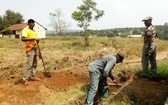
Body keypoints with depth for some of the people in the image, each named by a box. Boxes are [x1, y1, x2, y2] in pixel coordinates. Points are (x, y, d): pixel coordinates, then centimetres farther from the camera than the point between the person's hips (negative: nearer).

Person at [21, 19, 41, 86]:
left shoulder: (34, 31, 16)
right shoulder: (26, 30, -9)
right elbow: (23, 39, -24)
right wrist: (32, 38, -29)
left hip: (35, 49, 8)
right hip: (30, 49, -8)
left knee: (34, 64, 13)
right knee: (29, 64, -11)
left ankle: (32, 76, 24)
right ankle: (25, 79, -5)